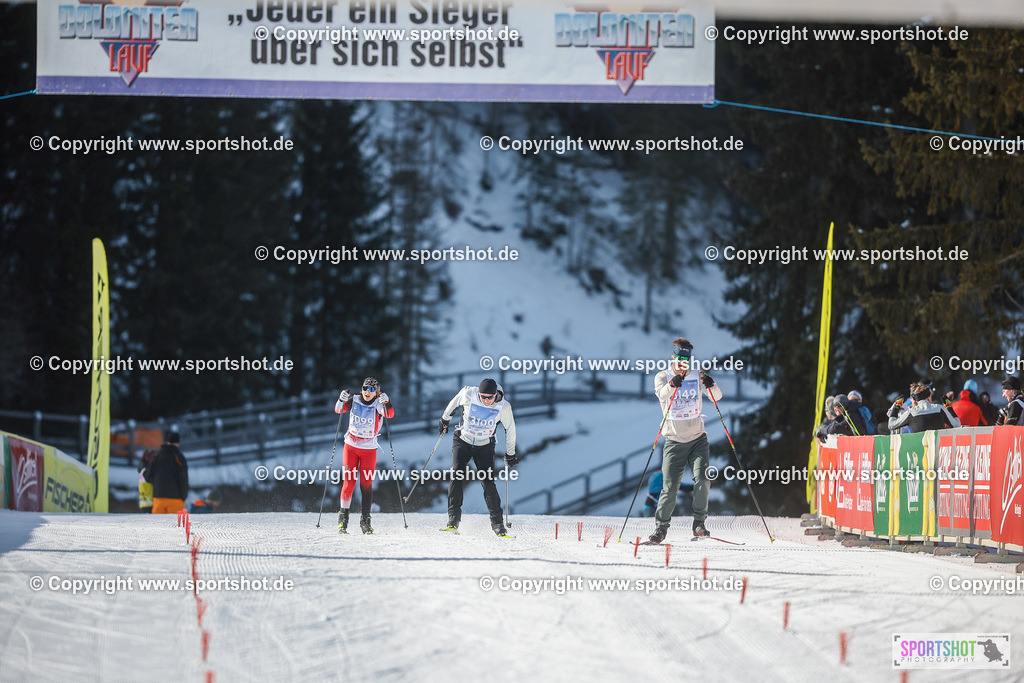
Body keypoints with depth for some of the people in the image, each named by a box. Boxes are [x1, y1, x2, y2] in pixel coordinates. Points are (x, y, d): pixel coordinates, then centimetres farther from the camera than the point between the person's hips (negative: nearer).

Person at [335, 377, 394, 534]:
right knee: (349, 482, -4)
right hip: (351, 447, 1)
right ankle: (343, 517, 4)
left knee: (366, 484, -1)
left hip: (369, 449, -1)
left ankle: (365, 521, 6)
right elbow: (339, 410, -10)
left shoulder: (378, 405, -8)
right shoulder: (354, 401, -2)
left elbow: (389, 414, -24)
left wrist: (386, 402, -44)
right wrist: (342, 400, -31)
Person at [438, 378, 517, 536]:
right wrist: (445, 419, 18)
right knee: (456, 476, -15)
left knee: (488, 482, -10)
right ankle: (453, 520, -13)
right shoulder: (468, 394, -19)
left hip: (485, 446, 0)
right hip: (463, 441, 0)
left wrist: (510, 454, 9)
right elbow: (454, 403, 5)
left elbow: (510, 430, 0)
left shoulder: (504, 407, -17)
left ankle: (497, 524, -1)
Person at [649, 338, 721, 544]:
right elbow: (662, 394, -23)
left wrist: (711, 386, -32)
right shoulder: (663, 377, -1)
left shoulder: (697, 377, 3)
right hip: (674, 441, -1)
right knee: (670, 488, -7)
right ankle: (660, 527, 8)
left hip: (698, 440, 1)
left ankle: (699, 523, -4)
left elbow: (717, 396, -10)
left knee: (702, 480, -18)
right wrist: (672, 384, -45)